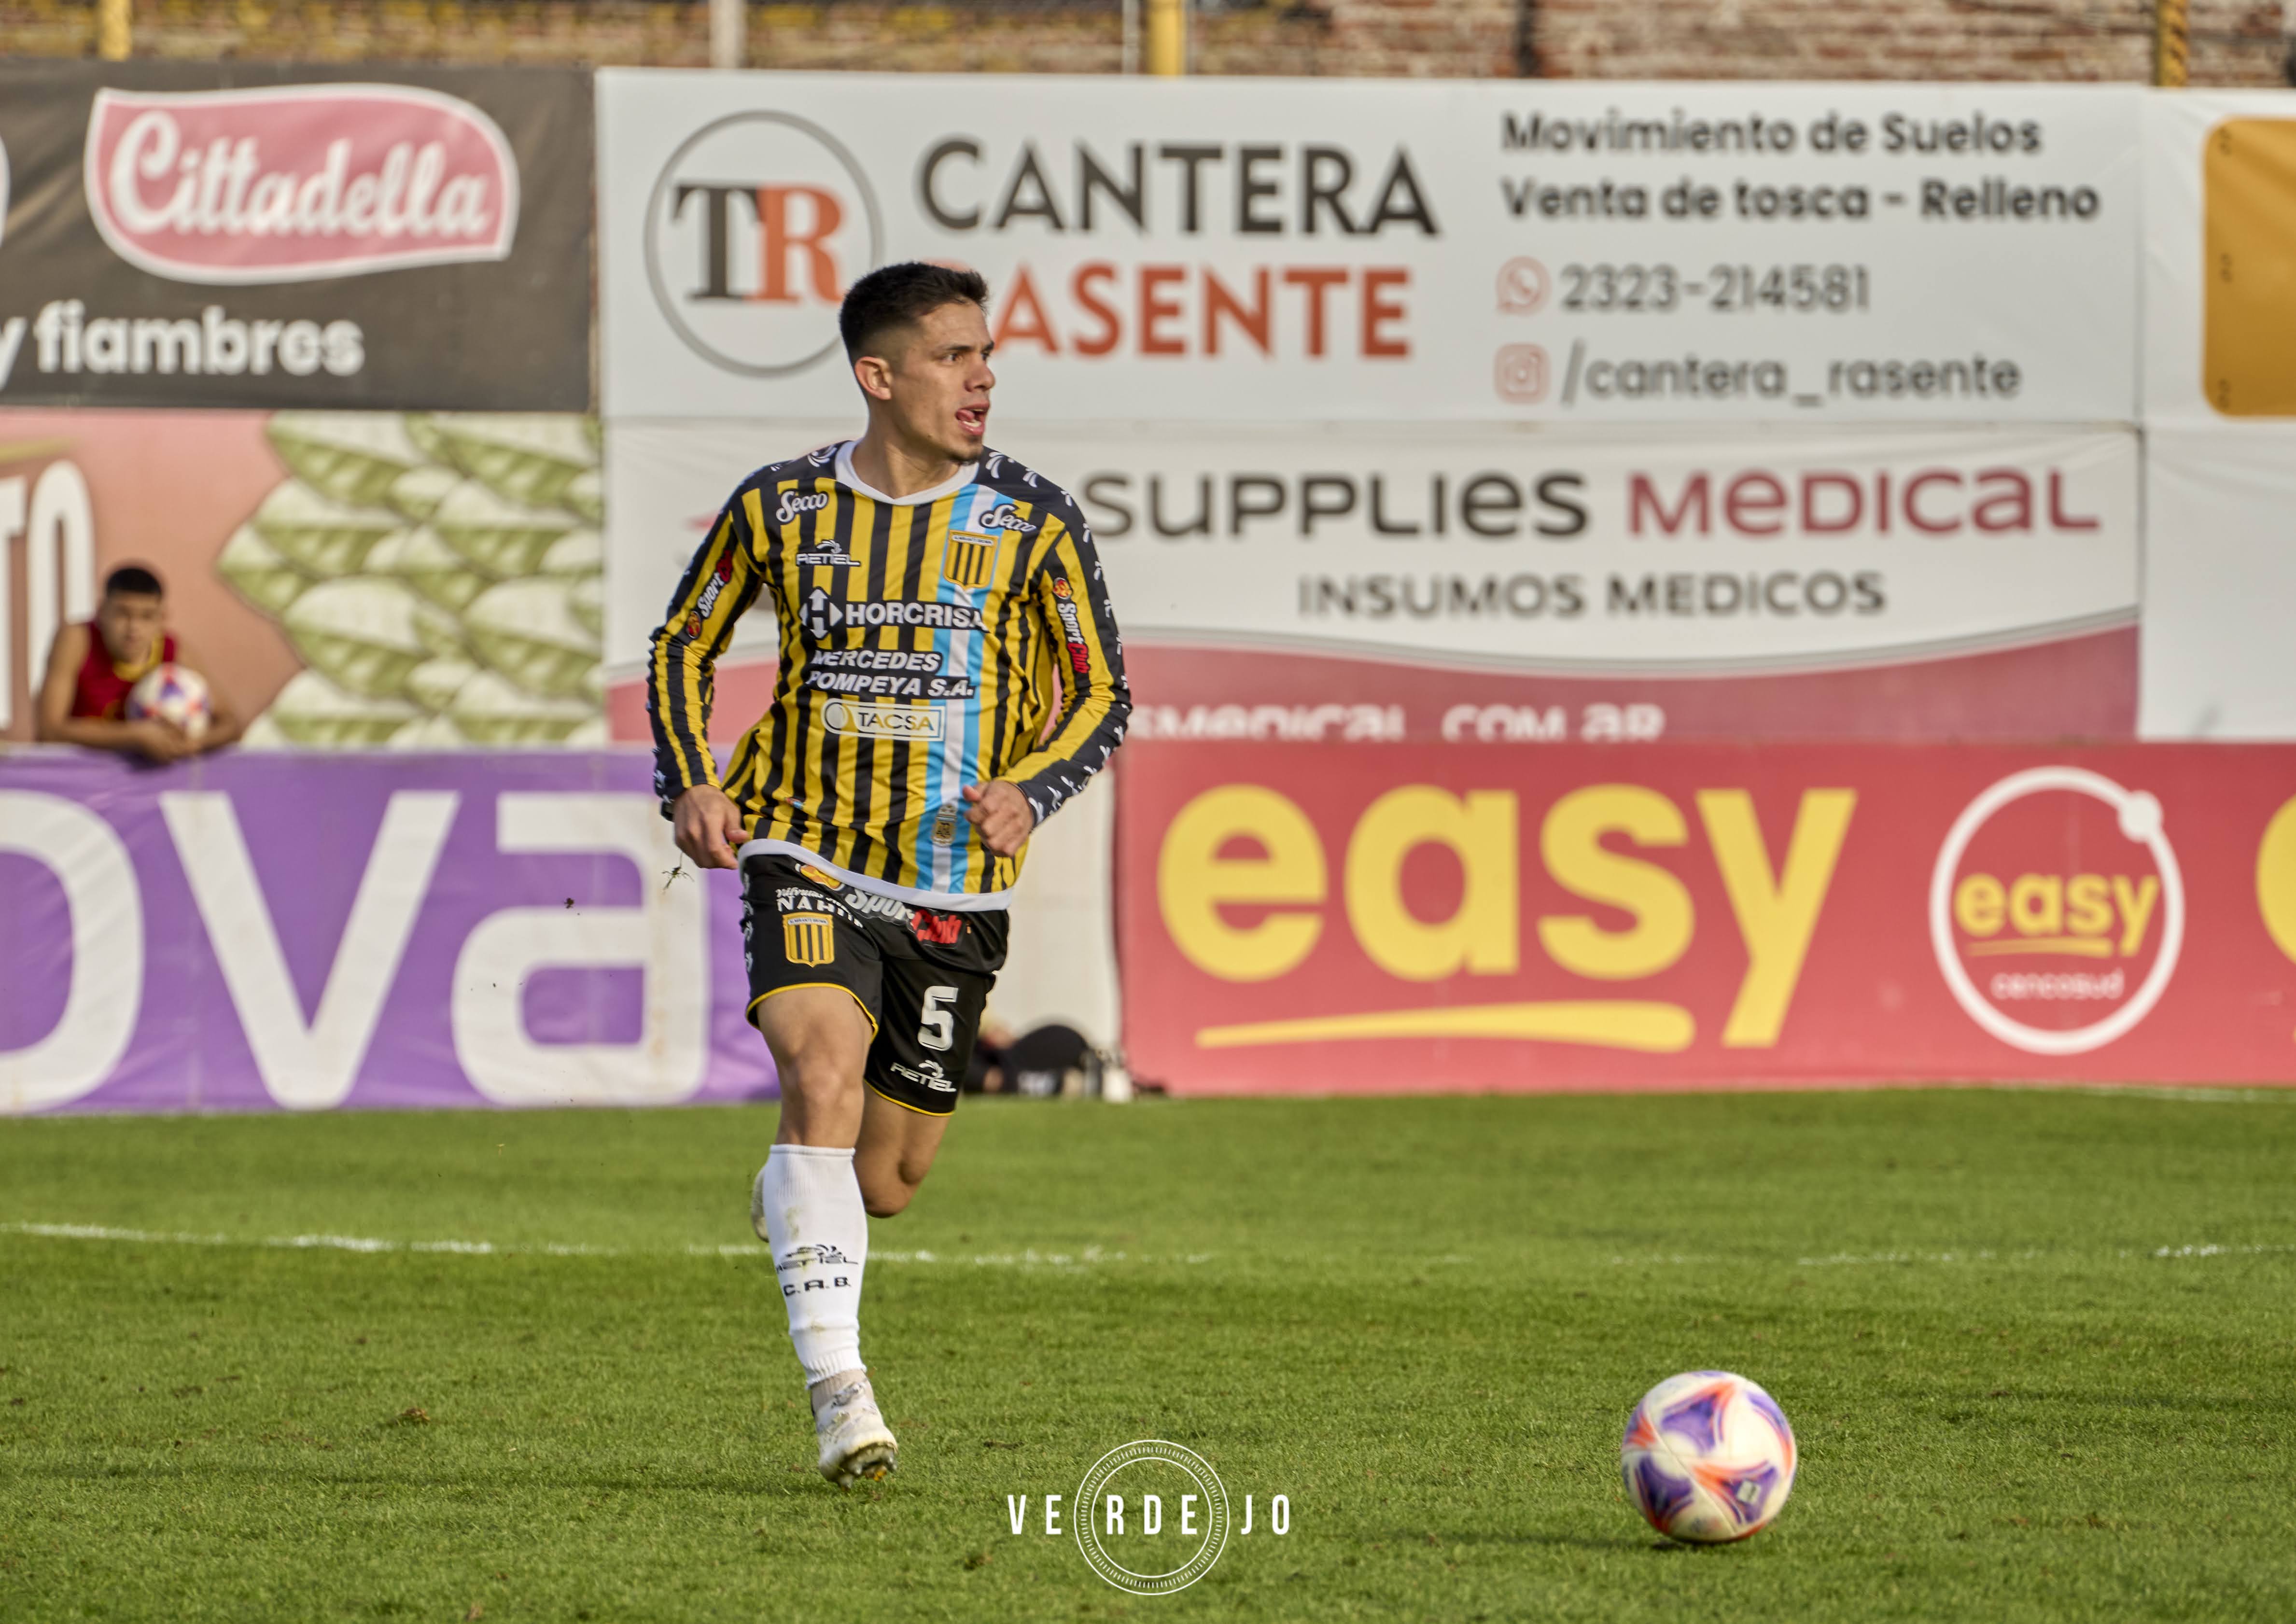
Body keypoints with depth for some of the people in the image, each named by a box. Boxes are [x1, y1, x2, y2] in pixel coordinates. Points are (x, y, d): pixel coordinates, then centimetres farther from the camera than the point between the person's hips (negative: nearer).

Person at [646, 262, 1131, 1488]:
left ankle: (788, 1198, 45)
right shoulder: (780, 508, -1)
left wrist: (1030, 788, -15)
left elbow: (1102, 694, 4)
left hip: (954, 893, 1)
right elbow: (683, 646, 14)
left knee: (887, 1178, 7)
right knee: (824, 1072, -27)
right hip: (808, 864, -1)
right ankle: (837, 1386, -28)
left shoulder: (1032, 523, -3)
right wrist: (690, 785, -3)